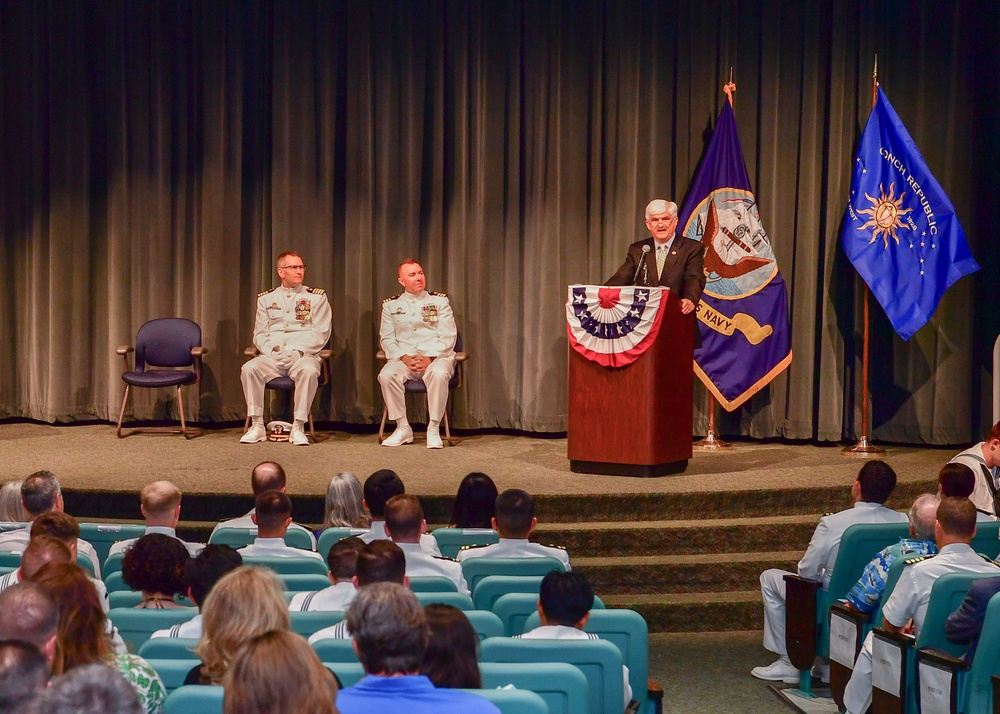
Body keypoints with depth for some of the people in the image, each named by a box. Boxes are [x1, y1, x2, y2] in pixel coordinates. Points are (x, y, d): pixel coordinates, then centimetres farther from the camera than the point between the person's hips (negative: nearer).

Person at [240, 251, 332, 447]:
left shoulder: (317, 297, 9)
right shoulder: (266, 298, 16)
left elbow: (320, 334, 1)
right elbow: (260, 334, 12)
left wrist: (296, 352, -13)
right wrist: (273, 351, -9)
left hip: (303, 355, -2)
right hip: (272, 357, 2)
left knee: (308, 371, -37)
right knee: (249, 368, -28)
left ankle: (298, 428, -30)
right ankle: (257, 426, -21)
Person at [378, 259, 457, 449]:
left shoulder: (439, 301, 9)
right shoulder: (391, 305, 14)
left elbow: (448, 337, 1)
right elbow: (386, 338, 7)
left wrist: (430, 358, -14)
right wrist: (404, 357, -11)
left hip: (435, 357, -2)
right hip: (404, 358, 2)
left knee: (439, 374, -37)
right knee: (386, 375, -30)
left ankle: (434, 429, -25)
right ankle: (403, 428, -17)